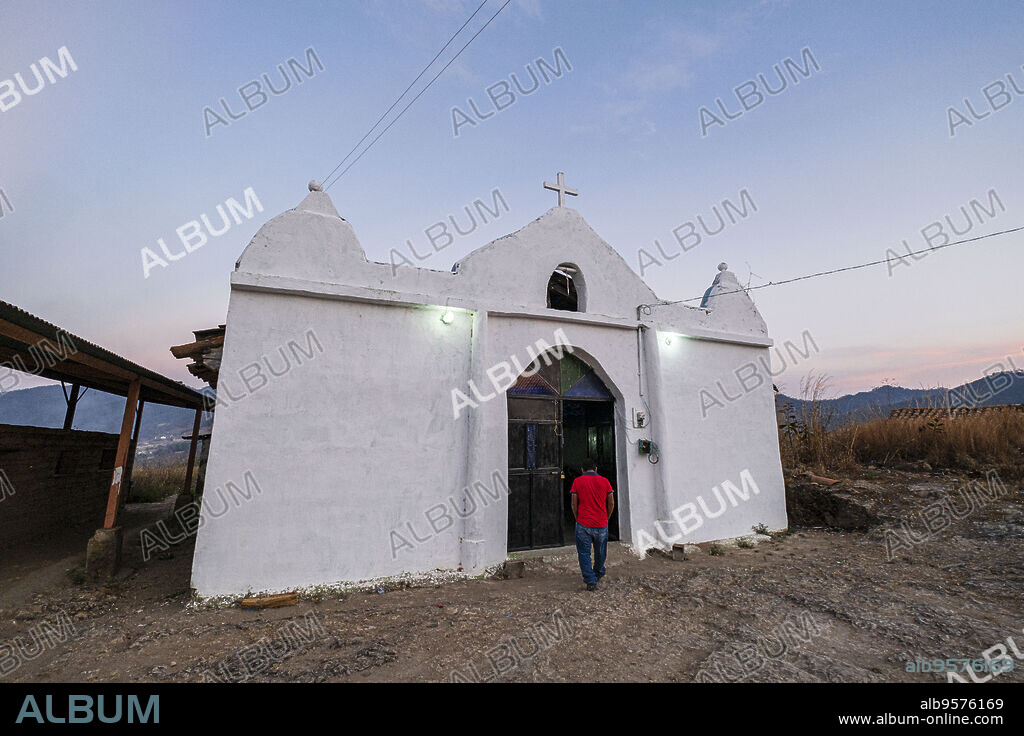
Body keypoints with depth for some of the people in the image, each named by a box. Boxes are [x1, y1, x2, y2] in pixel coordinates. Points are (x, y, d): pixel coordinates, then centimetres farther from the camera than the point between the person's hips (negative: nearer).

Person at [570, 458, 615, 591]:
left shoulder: (577, 481, -3)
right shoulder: (605, 481, 1)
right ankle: (598, 574, 40)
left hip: (583, 525, -2)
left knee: (584, 553, 9)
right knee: (600, 552, 21)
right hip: (601, 525, 2)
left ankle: (591, 582, 7)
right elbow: (611, 503, 4)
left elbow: (574, 504, -2)